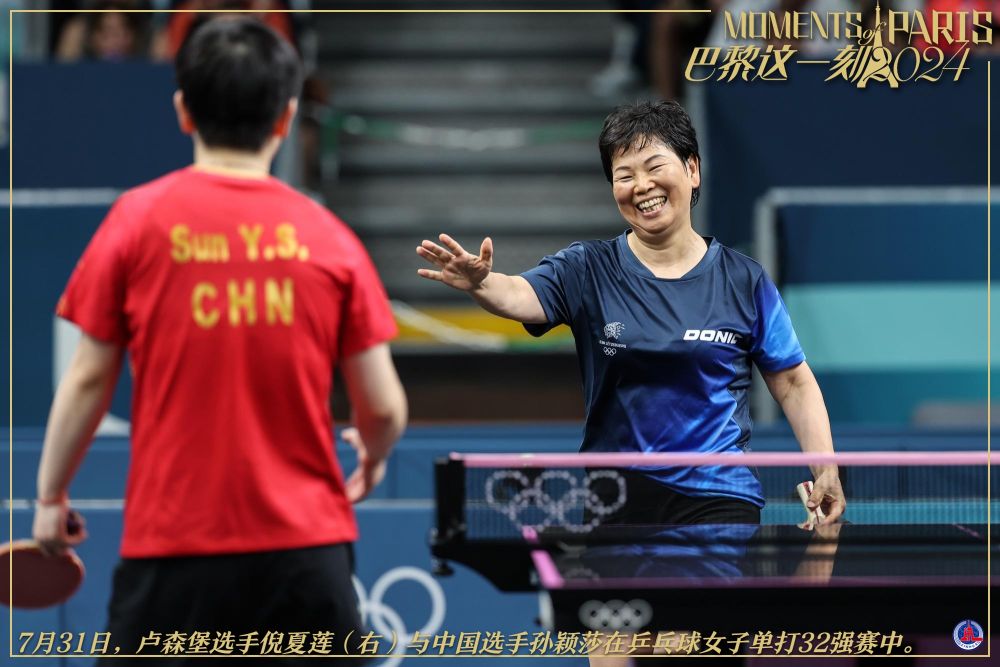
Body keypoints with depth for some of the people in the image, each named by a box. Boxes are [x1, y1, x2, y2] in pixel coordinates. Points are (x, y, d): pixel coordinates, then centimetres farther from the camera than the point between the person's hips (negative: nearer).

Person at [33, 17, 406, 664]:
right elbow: (383, 408, 3)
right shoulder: (329, 238, 2)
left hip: (172, 543, -1)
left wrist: (51, 496, 14)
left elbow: (89, 380, 0)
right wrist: (373, 460, 26)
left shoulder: (139, 218, -2)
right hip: (305, 543, 1)